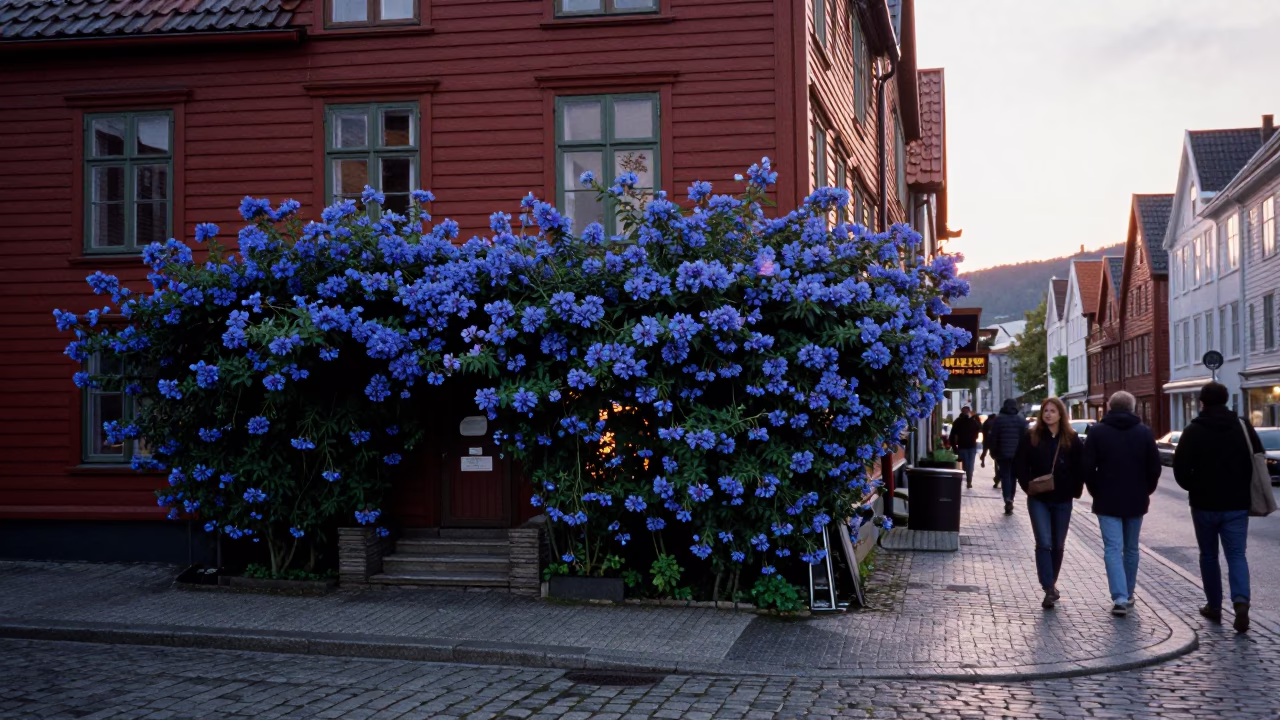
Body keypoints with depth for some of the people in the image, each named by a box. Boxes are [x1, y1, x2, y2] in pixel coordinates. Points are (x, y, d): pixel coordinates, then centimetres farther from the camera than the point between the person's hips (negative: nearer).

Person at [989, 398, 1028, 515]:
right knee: (1013, 477, 14)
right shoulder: (1021, 420, 4)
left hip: (1003, 454, -2)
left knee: (1005, 476, -4)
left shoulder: (999, 419, -2)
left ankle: (1008, 499, -23)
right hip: (1017, 454, 2)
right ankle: (1010, 500, 20)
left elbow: (994, 438, -2)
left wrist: (993, 452, 5)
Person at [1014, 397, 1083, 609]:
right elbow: (1019, 465, 2)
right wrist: (1029, 485, -9)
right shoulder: (1031, 438, 0)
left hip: (1062, 500, 2)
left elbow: (1081, 466, 4)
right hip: (1039, 500, -2)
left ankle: (1051, 584, 27)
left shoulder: (1071, 440, 1)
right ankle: (1049, 589, -15)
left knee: (1058, 545, 10)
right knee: (1044, 543, -13)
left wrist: (1075, 490, -4)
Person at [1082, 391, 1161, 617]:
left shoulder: (1097, 432, -4)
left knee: (1113, 549, -5)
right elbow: (1154, 467, 0)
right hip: (1136, 501, 3)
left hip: (1107, 501, -2)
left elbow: (1087, 467, -7)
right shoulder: (1144, 432, 2)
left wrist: (1095, 491, 6)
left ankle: (1120, 598, -17)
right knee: (1131, 549, 15)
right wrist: (1146, 491, 13)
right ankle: (1128, 594, 24)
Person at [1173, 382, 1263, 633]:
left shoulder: (1193, 431, -7)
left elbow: (1180, 469, -10)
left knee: (1209, 556, 13)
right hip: (1237, 504, 1)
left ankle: (1214, 607, 17)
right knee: (1236, 555, 2)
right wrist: (1244, 490, 14)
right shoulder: (1243, 426, 0)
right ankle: (1241, 601, -20)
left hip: (1205, 504, -1)